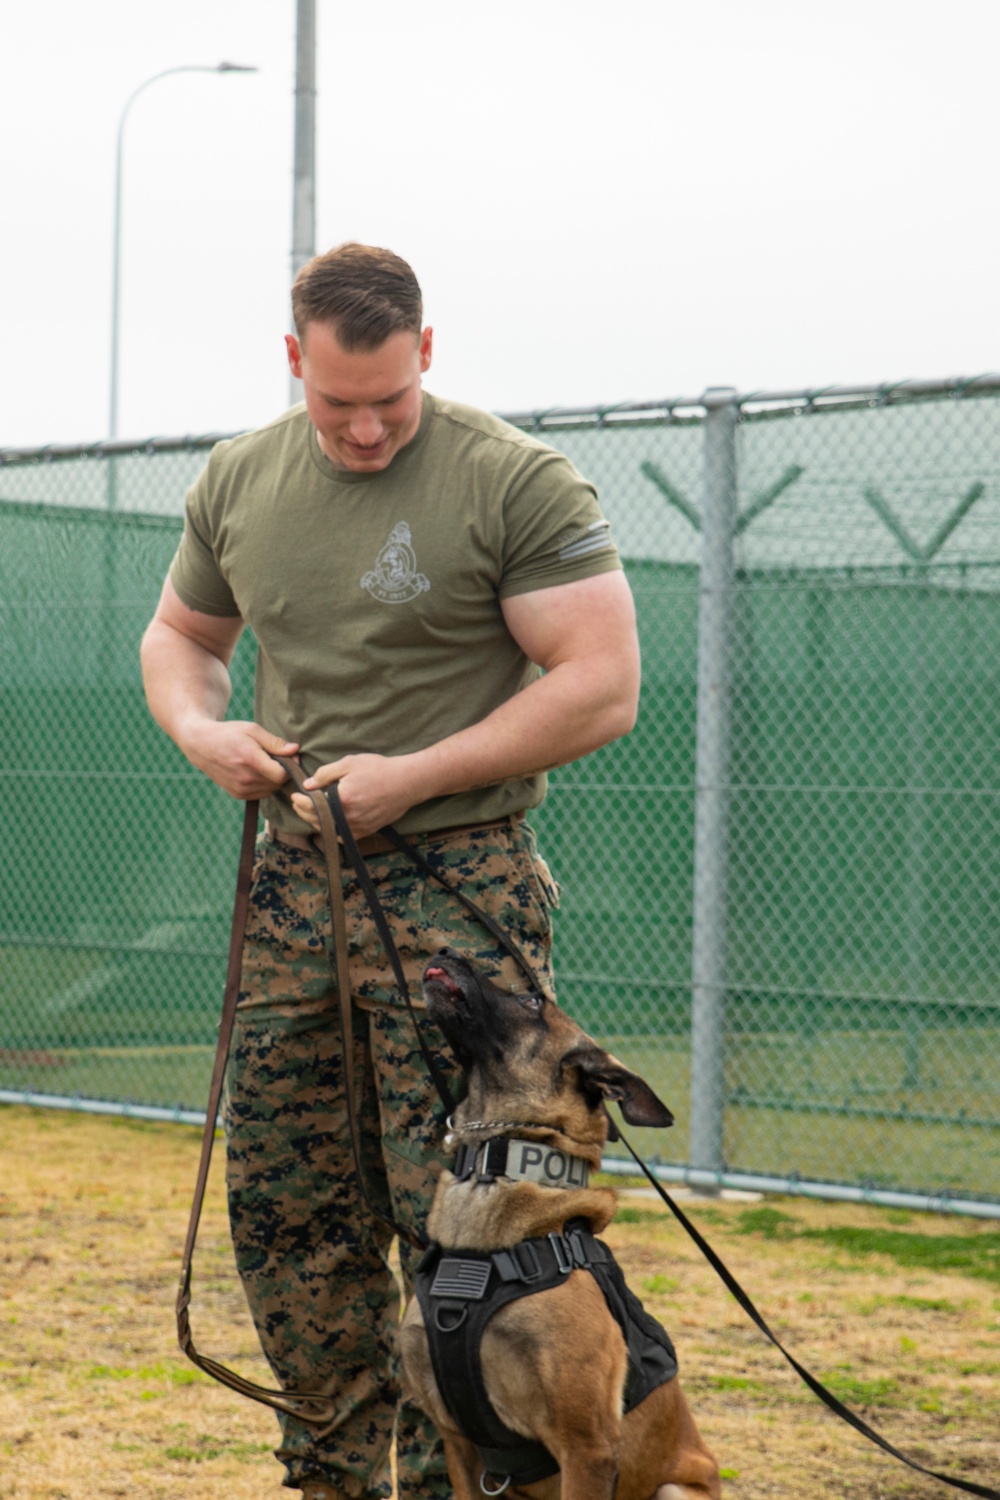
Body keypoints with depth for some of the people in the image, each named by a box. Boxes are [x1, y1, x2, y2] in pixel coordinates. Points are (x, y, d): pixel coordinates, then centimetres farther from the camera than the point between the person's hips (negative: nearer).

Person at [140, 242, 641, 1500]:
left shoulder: (518, 485, -10)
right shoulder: (238, 481, 8)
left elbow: (603, 688, -13)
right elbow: (179, 633, 23)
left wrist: (410, 778, -16)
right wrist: (200, 730, 0)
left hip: (459, 889, -6)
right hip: (294, 881, 6)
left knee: (453, 1216, -9)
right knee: (280, 1204, 9)